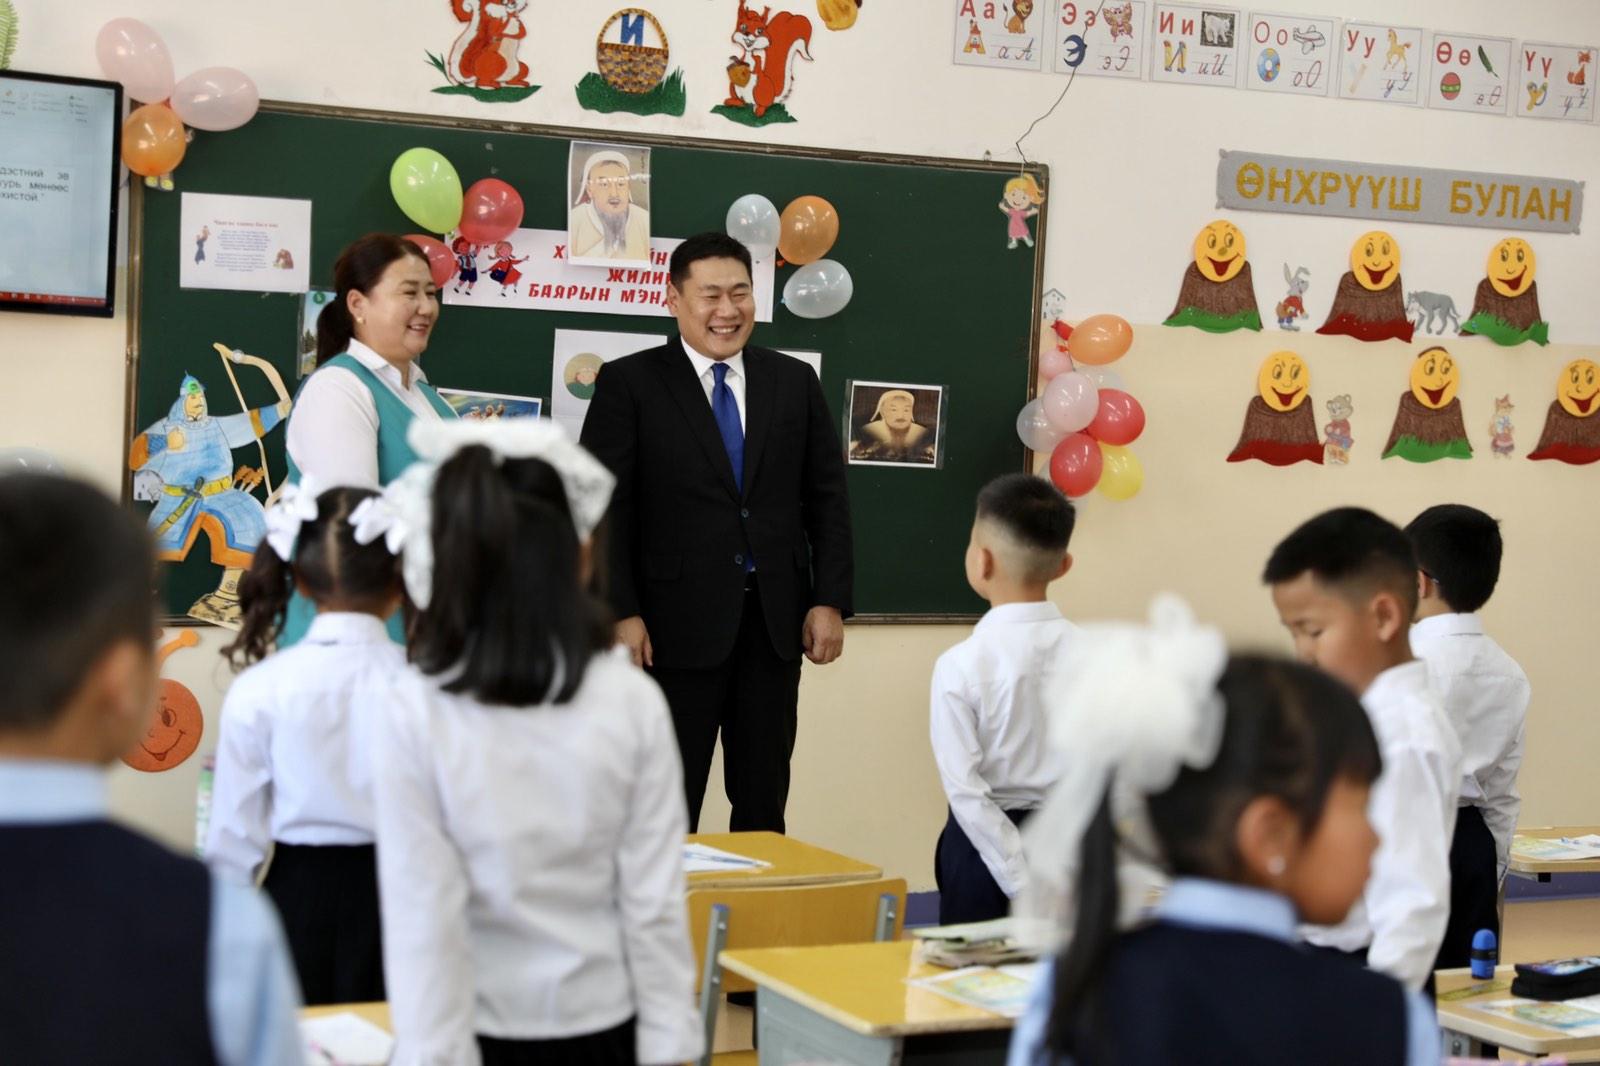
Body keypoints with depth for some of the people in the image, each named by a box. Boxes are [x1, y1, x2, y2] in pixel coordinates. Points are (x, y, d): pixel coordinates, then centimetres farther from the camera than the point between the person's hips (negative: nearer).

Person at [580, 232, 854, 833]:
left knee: (763, 801, 10)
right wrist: (620, 612, -12)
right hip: (677, 625, -3)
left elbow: (827, 500, 10)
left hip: (775, 622, 4)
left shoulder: (794, 383, 9)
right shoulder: (629, 384, -2)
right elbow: (605, 508, -5)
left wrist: (830, 601, 2)